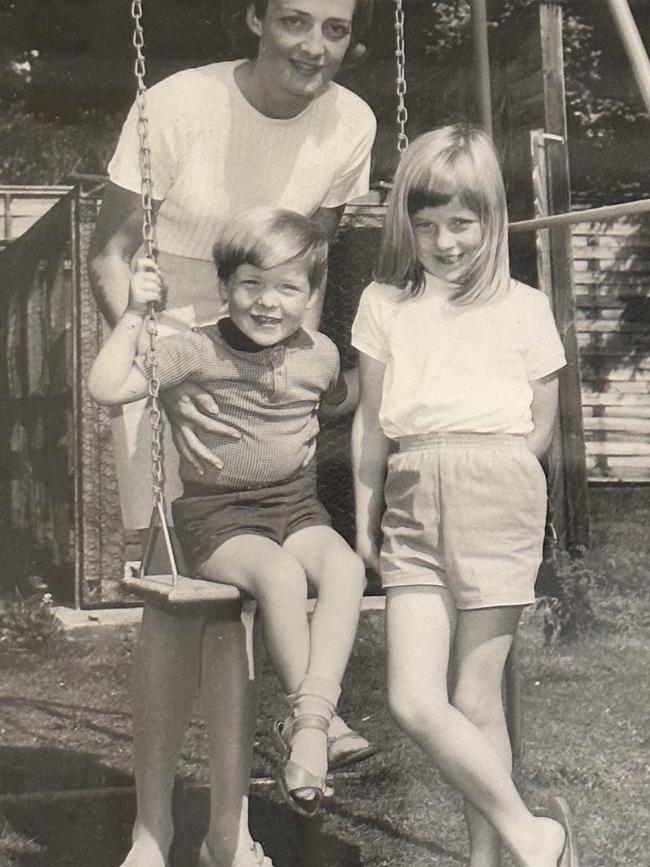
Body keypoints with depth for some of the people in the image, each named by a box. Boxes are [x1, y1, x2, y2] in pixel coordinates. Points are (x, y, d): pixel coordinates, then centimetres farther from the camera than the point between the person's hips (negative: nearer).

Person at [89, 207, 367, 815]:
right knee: (280, 575, -34)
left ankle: (310, 721, -28)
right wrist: (135, 314, -14)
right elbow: (107, 388, -13)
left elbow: (345, 400, 32)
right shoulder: (197, 350, -5)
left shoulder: (319, 354, 7)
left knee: (345, 568, -28)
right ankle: (308, 713, -16)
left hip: (295, 507, 4)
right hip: (216, 515, -4)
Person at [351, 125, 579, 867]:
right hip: (412, 508, 3)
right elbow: (370, 422, 16)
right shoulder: (384, 304, 14)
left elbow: (538, 428, 10)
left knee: (475, 700, 0)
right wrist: (364, 515, 13)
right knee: (414, 702, -7)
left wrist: (482, 473, 4)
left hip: (496, 498, -2)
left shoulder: (523, 308, 7)